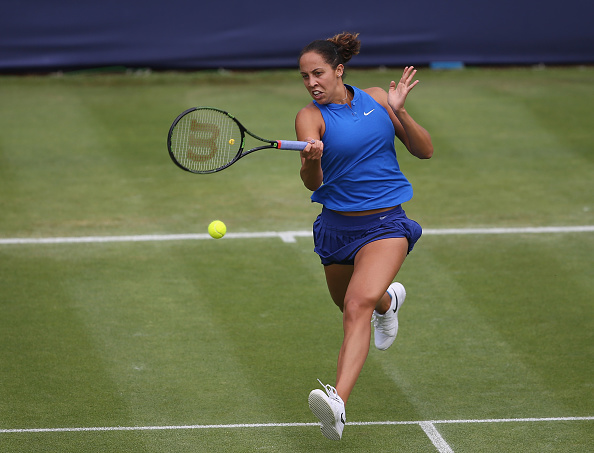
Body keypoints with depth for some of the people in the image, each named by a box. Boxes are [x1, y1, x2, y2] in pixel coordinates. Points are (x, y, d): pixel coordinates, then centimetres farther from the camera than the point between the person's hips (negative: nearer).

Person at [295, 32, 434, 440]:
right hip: (337, 225, 2)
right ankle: (388, 299, 60)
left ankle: (338, 406, -37)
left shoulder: (377, 100, 1)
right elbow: (312, 182, -20)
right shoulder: (311, 116, -6)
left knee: (359, 305, -24)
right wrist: (311, 161, -43)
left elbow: (425, 151, 4)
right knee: (350, 305, 22)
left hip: (385, 224, -2)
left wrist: (399, 113, -12)